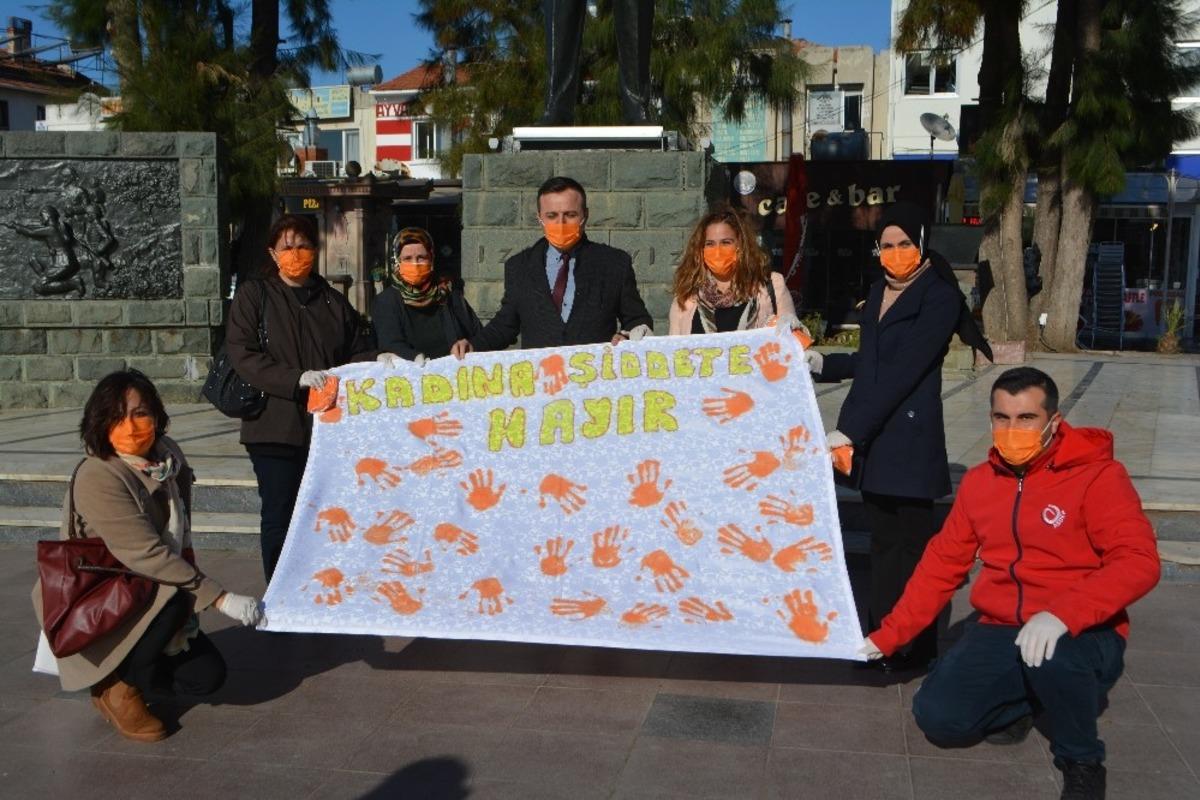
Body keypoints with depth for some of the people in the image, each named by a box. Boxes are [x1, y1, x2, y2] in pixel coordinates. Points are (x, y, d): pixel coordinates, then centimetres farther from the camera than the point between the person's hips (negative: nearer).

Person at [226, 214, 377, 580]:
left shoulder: (333, 301, 15)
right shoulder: (254, 296, 3)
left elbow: (359, 351, 16)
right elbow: (243, 355, -8)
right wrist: (298, 378, -21)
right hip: (276, 428, -3)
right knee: (280, 519, 1)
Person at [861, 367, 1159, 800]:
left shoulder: (1098, 475, -9)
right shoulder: (978, 481, 8)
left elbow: (1138, 562, -20)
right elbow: (941, 565, 11)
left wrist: (1062, 614, -34)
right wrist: (888, 635, 7)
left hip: (1083, 635, -4)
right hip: (1000, 634, 5)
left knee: (1053, 656, -38)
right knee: (938, 717, -14)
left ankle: (1082, 762, -7)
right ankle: (1026, 698, 17)